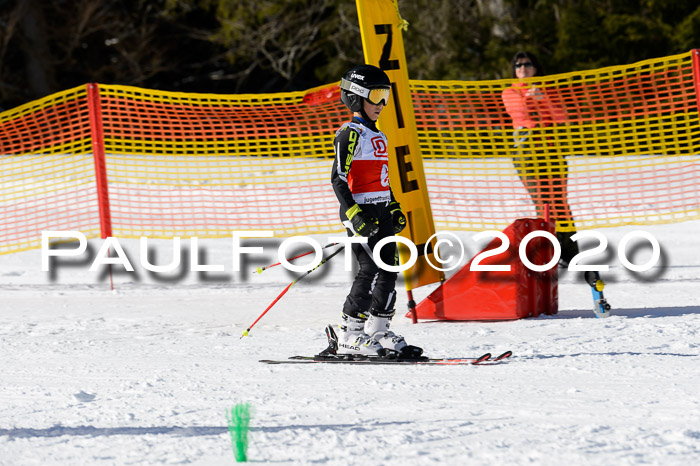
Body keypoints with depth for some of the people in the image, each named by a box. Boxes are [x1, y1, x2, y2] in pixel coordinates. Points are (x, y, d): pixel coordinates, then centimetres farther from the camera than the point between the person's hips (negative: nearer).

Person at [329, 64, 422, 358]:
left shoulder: (378, 136, 19)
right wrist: (353, 214, -22)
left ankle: (379, 333, 11)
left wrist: (394, 209, 19)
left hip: (381, 213, 9)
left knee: (389, 269, 5)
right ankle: (348, 337, -11)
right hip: (360, 212, -9)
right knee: (372, 271, -15)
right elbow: (338, 179, -14)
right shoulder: (350, 134, -8)